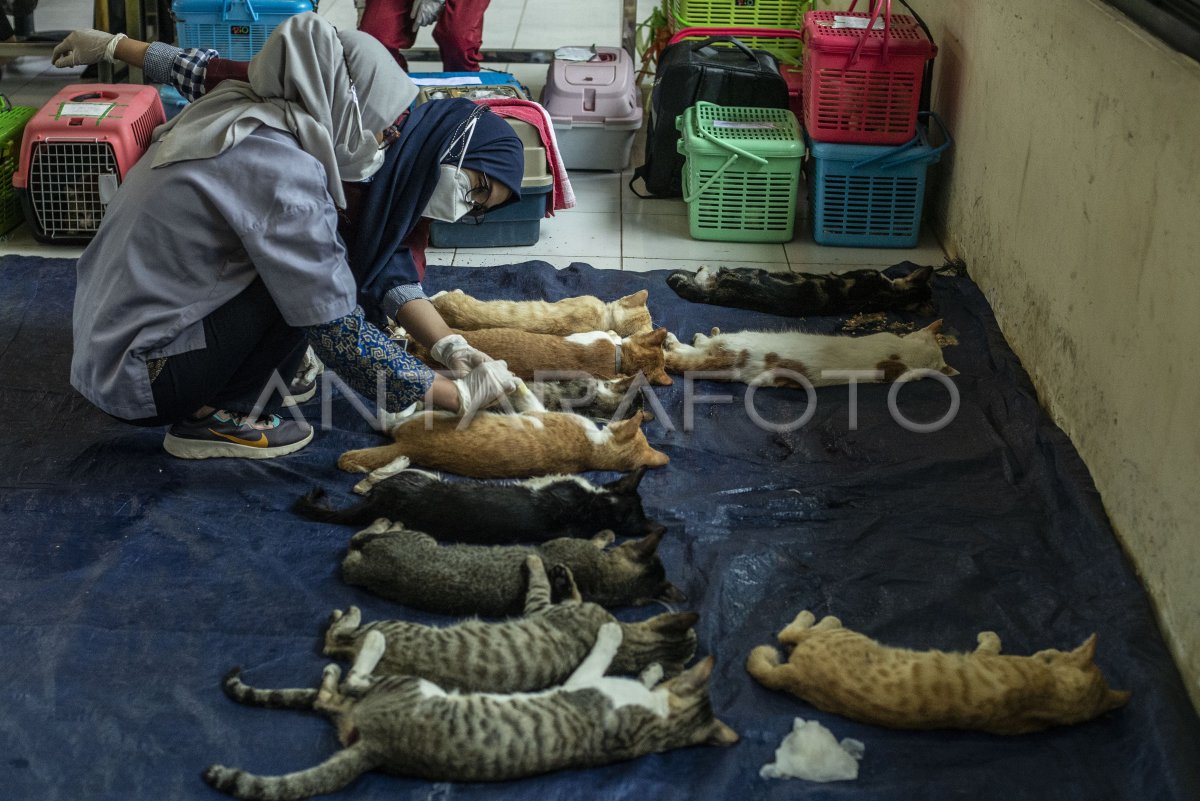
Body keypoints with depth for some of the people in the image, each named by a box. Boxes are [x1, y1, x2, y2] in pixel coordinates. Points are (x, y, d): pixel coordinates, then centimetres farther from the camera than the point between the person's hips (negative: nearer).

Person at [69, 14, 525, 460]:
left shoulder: (243, 117, 4)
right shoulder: (284, 172, -24)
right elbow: (340, 337, -21)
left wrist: (447, 347, 7)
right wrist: (460, 397, -12)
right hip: (137, 380, -9)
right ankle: (216, 419, -4)